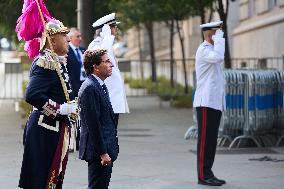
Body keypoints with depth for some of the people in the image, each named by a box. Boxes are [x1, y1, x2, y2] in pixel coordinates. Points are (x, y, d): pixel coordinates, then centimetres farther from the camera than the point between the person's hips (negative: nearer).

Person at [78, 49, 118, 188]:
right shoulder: (90, 88, -18)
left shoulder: (99, 86, 14)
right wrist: (103, 153, -21)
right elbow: (93, 124, -21)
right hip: (98, 151, -10)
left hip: (105, 148, 10)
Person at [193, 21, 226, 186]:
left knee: (212, 140, 10)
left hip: (215, 102, 9)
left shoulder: (212, 49, 20)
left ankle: (208, 173, 13)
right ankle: (203, 176, -5)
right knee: (205, 139, -7)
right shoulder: (204, 50, -11)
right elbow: (218, 57, -32)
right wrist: (219, 40, -18)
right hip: (206, 102, -9)